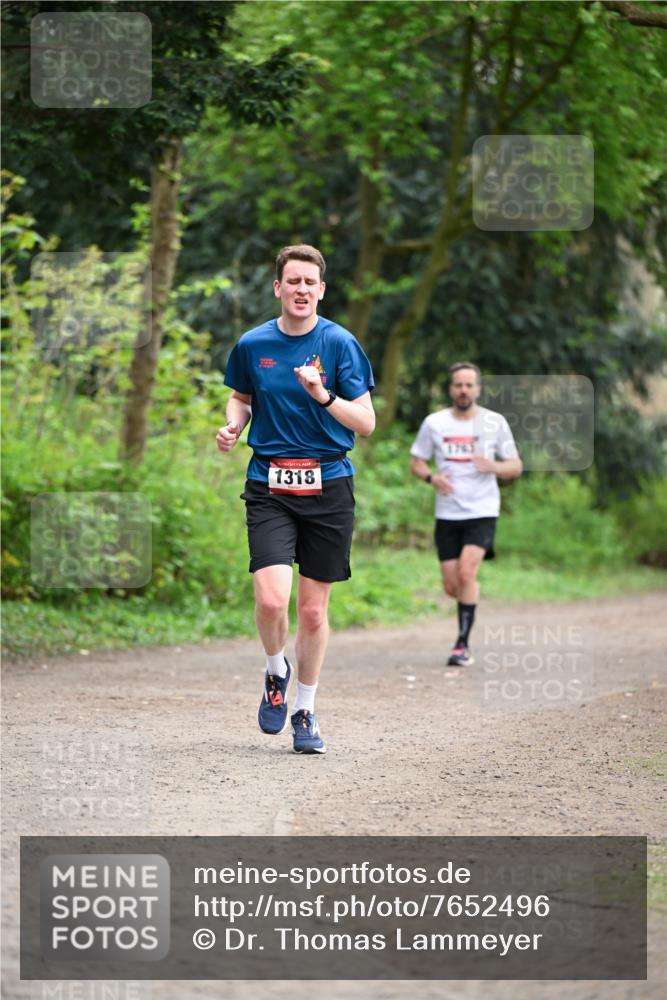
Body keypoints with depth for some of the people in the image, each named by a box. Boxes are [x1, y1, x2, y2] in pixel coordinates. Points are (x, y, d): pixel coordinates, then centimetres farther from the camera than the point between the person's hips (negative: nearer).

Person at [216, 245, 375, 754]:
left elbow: (366, 422, -5)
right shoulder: (253, 344, 3)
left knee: (313, 608, 5)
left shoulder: (340, 343, -3)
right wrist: (233, 424, 1)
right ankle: (276, 671, 15)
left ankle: (305, 711, 22)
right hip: (269, 487, 0)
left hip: (328, 486, 0)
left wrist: (324, 396, -21)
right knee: (271, 599, -17)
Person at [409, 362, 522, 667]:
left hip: (482, 512, -2)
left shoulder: (495, 422, 1)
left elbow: (516, 467, 6)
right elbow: (416, 462, 11)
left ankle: (463, 644, -14)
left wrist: (493, 466, -16)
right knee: (452, 586, 2)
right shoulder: (434, 423, 3)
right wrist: (432, 477, -11)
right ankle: (471, 595, 39)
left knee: (466, 571, -21)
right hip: (447, 514, 2)